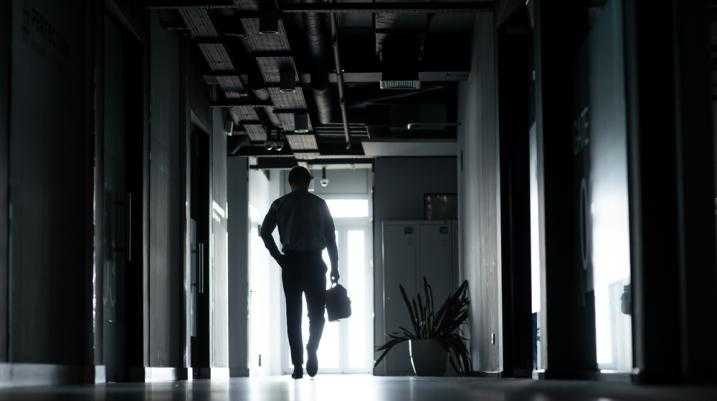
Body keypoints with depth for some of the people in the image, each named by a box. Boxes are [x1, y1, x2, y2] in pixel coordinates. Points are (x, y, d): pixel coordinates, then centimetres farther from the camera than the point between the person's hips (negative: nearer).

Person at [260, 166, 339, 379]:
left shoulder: (280, 204, 8)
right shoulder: (319, 204, 6)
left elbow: (265, 232, -3)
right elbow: (330, 238, 3)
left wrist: (278, 257, 1)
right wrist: (335, 266, 6)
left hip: (290, 263, 1)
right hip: (314, 262, -1)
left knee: (293, 315, 5)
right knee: (317, 313, 9)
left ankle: (297, 364, 0)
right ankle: (312, 351, -14)